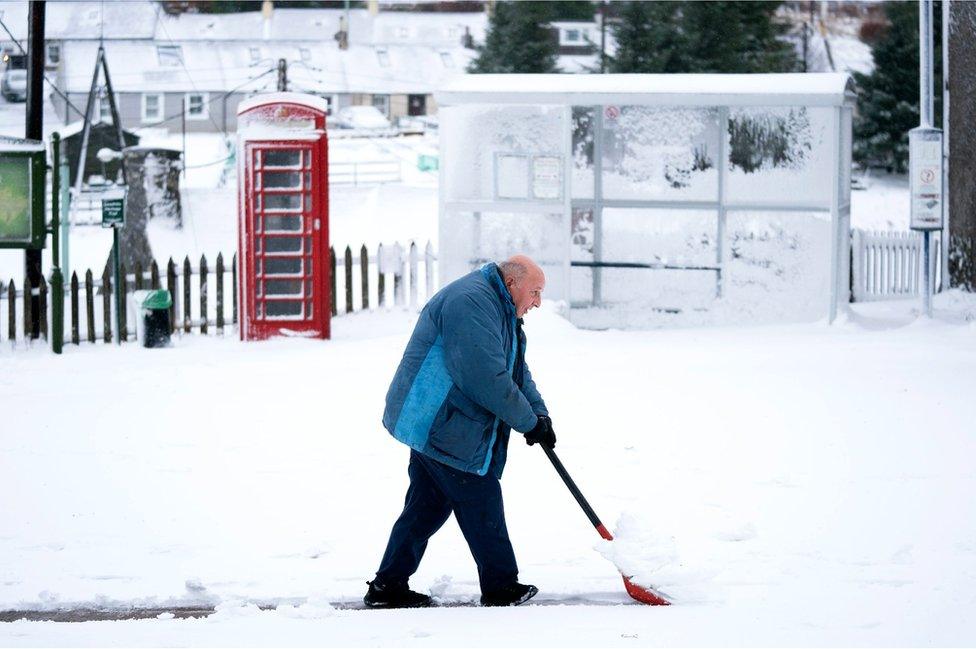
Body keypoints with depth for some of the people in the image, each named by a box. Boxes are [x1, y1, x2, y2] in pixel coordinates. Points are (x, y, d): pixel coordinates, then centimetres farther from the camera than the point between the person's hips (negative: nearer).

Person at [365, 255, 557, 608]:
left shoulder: (501, 312, 18)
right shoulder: (472, 302, -19)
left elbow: (516, 371, 22)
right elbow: (487, 378, -25)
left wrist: (539, 413, 6)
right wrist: (529, 422, -16)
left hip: (433, 424, 11)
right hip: (440, 424, -11)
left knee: (428, 506, 12)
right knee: (483, 506, -2)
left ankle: (388, 586, 14)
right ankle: (500, 586, 9)